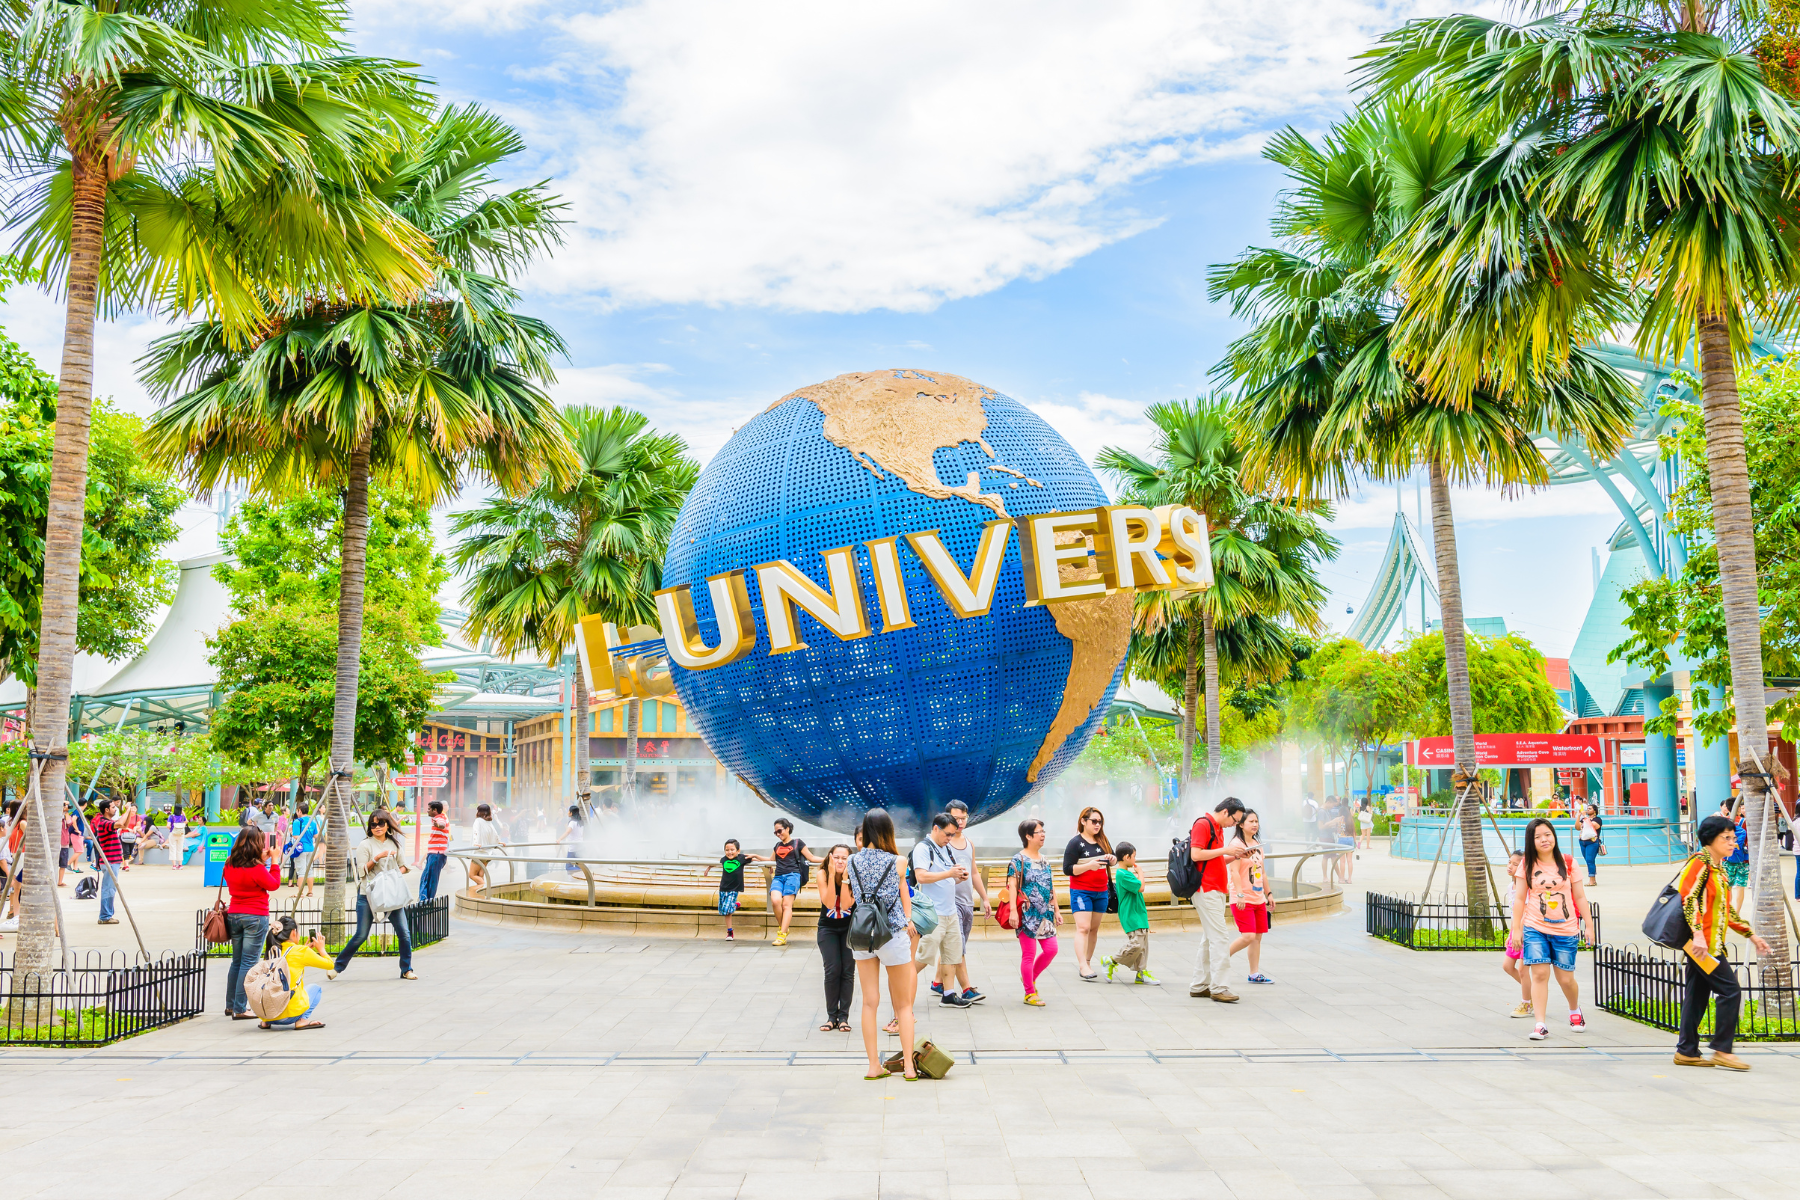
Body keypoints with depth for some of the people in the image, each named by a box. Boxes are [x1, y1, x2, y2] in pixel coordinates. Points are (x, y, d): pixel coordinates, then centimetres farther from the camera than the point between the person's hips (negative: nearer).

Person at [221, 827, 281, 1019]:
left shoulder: (230, 865, 4)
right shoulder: (256, 868, -16)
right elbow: (274, 885, -4)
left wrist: (262, 860, 11)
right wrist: (273, 861, 1)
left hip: (233, 915, 7)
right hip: (255, 917, -7)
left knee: (236, 962, 18)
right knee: (248, 964, -2)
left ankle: (230, 1005, 24)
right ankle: (240, 1009, -1)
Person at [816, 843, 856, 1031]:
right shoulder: (823, 874, -15)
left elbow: (845, 904, -26)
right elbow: (829, 903, -25)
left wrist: (845, 877, -32)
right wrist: (832, 875, -31)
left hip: (850, 927, 0)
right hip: (828, 928, 0)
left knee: (848, 970, -6)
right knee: (832, 970, -10)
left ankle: (843, 1016, 2)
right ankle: (832, 1016, 1)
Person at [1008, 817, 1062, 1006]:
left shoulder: (1044, 859, 14)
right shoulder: (1019, 860, -8)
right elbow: (1012, 886, -14)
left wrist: (1056, 909, 17)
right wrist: (1013, 910, -22)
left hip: (1045, 913, 7)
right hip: (1027, 914, -7)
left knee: (1051, 949, 3)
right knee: (1029, 953, -2)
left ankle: (1030, 978, 25)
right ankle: (1029, 993, 9)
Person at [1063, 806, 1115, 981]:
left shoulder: (1103, 841, 10)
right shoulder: (1075, 843, -7)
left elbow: (1114, 860, 19)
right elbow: (1067, 869, -12)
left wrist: (1111, 859, -5)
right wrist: (1089, 866, -23)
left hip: (1101, 891, 6)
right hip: (1081, 891, -6)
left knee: (1094, 929, 8)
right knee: (1083, 928, -14)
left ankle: (1088, 962, 15)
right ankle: (1082, 966, -19)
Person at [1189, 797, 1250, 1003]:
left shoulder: (1218, 828, 20)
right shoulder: (1203, 824, -10)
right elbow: (1196, 854, -20)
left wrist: (1234, 856, 10)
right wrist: (1225, 850, -15)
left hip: (1217, 891, 10)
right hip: (1207, 890, -10)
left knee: (1208, 940, 11)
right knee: (1219, 938, -11)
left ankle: (1198, 986, 14)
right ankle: (1218, 988, -10)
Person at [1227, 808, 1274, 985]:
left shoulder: (1257, 845, 16)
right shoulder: (1237, 844, -11)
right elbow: (1234, 870, -18)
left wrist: (1268, 893, 21)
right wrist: (1239, 894, -25)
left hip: (1258, 898, 8)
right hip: (1242, 900, -8)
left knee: (1257, 937, 8)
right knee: (1248, 936, -15)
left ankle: (1255, 974, 15)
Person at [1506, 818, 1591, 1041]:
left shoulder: (1568, 863, 2)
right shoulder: (1527, 865, 1)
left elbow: (1580, 897, 6)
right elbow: (1519, 899, 4)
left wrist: (1588, 925, 3)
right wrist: (1516, 929, 1)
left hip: (1566, 930, 0)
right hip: (1535, 929, 0)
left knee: (1566, 979, 5)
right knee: (1539, 974, -9)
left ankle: (1575, 1011, 36)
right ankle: (1539, 1025, -5)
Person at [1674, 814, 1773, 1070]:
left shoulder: (1719, 868, 19)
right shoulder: (1699, 863, -10)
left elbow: (1727, 910, 25)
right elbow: (1688, 898, -21)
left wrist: (1751, 935, 22)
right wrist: (1698, 934, -30)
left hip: (1711, 943, 9)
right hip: (1701, 943, -9)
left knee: (1697, 996, 10)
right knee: (1730, 990, -10)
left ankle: (1687, 1052, 14)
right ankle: (1722, 1049, -4)